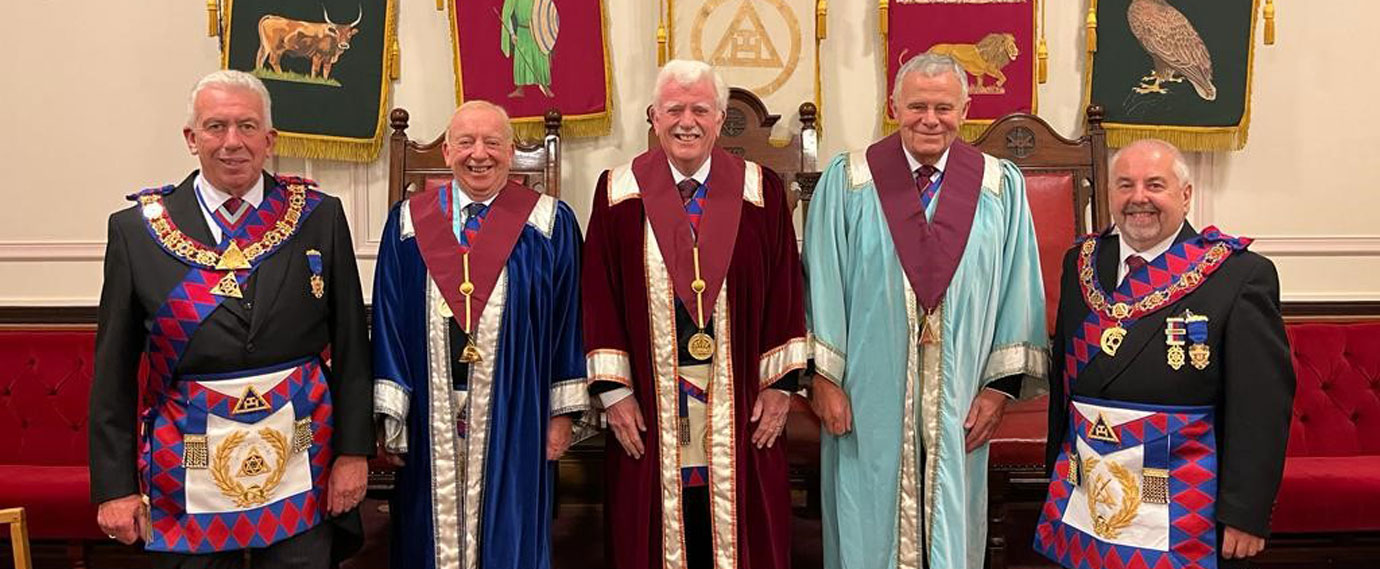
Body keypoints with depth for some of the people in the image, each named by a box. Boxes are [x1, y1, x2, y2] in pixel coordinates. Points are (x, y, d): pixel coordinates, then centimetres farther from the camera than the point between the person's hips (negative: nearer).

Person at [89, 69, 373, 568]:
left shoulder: (320, 217, 0)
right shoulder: (136, 229, 0)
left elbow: (351, 345, 1)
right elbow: (113, 371, 2)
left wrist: (353, 450, -2)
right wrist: (114, 485, 1)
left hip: (302, 468, 0)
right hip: (187, 477, 0)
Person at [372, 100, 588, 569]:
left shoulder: (549, 222, -1)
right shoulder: (408, 222, 4)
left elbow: (567, 319, 0)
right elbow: (389, 320, 4)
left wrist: (563, 412, -2)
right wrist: (391, 417, 0)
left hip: (514, 420, -1)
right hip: (430, 421, 2)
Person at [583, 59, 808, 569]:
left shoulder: (761, 192, 1)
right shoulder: (619, 194, 0)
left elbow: (784, 293, 3)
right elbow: (599, 297, -1)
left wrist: (781, 383, -1)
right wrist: (613, 389, -5)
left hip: (739, 407, 1)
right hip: (650, 408, 0)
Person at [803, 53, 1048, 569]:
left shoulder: (1001, 187, 1)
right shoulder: (847, 182, -3)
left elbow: (1017, 291, 2)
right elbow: (823, 285, -3)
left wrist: (1001, 384, -1)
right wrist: (823, 376, -5)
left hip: (958, 407, 1)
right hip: (868, 400, -1)